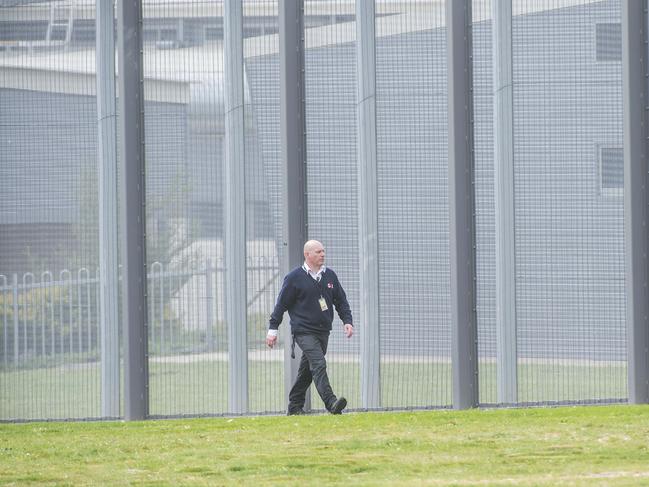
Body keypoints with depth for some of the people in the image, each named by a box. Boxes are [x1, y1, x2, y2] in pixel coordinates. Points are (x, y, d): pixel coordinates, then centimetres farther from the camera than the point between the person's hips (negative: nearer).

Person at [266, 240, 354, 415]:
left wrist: (347, 321, 3)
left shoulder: (330, 276, 11)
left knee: (307, 369, 11)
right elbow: (281, 304, -1)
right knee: (318, 365, -20)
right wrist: (272, 329, -1)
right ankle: (331, 403, -30)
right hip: (304, 331, -6)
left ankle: (295, 407, 21)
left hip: (323, 331, 6)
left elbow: (341, 301, 17)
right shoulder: (294, 277, -4)